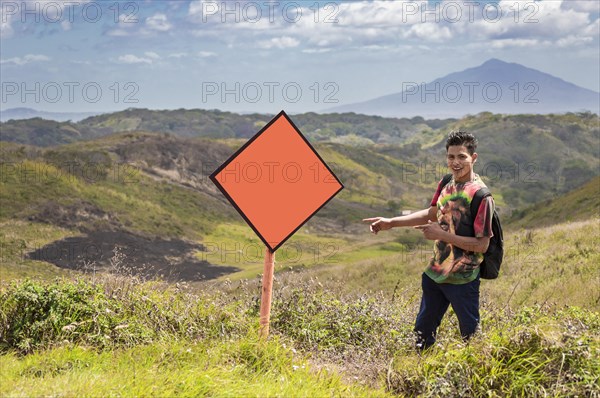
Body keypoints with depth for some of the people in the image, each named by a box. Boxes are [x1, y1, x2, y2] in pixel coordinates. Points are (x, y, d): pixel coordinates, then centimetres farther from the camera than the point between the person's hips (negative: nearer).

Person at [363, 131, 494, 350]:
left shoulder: (480, 195, -20)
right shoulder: (446, 184, 2)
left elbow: (482, 244, -21)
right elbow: (432, 214, 18)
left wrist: (442, 235, -21)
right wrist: (391, 223, 12)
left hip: (463, 279, -7)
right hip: (435, 272, 7)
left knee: (471, 337, 8)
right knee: (423, 331, 20)